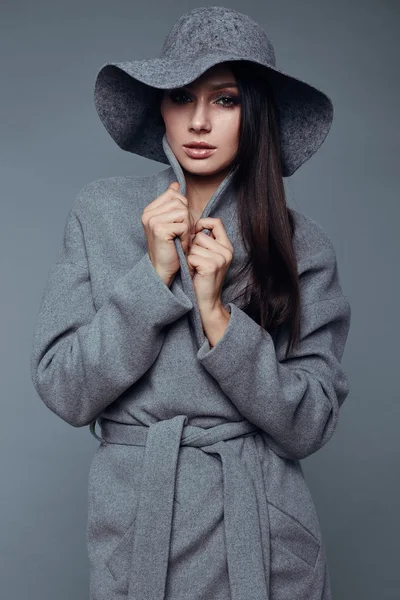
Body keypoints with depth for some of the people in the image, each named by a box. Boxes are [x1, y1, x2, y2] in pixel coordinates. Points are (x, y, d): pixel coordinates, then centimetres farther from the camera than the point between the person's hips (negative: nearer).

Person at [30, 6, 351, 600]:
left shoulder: (302, 245, -6)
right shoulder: (100, 211, -4)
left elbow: (310, 425, -9)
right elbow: (63, 392, -8)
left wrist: (216, 313, -19)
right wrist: (155, 274, -17)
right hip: (133, 533, 0)